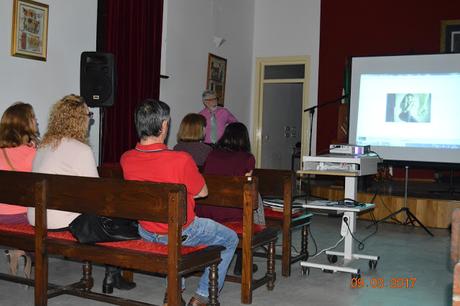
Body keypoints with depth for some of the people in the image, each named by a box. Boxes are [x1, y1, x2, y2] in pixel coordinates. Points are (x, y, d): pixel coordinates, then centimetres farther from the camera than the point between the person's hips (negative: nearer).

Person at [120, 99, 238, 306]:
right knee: (230, 239, 20)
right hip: (181, 234, -5)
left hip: (146, 232, 6)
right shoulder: (181, 160, -29)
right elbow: (202, 192, -11)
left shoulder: (126, 159, -14)